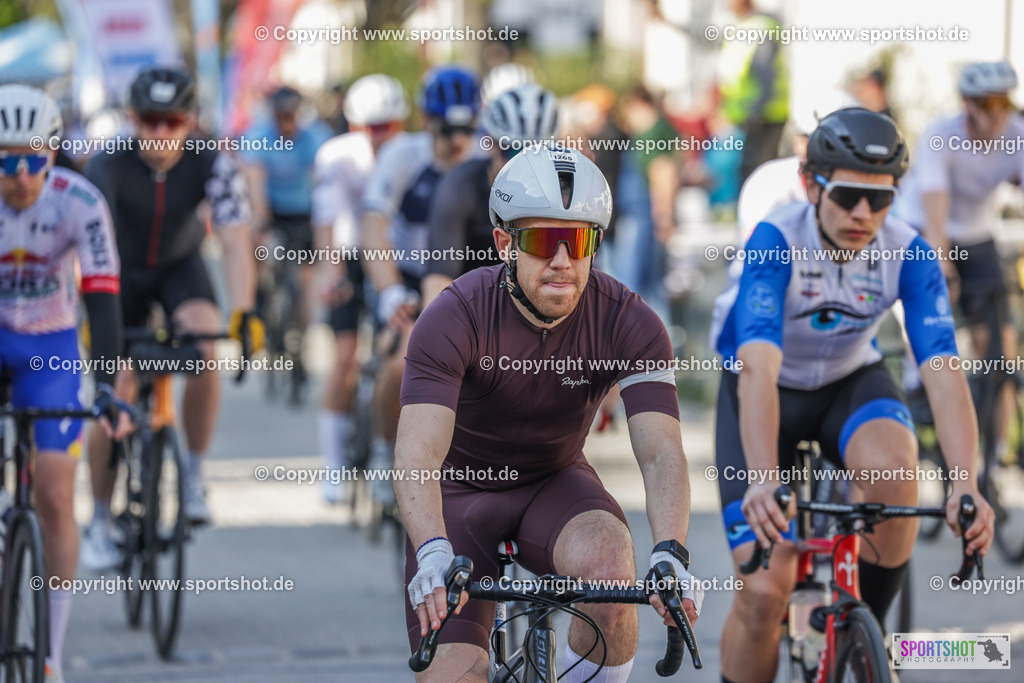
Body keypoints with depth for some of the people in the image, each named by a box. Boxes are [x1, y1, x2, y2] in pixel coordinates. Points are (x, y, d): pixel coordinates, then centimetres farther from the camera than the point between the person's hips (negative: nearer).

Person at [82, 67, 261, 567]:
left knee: (205, 351, -29)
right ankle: (99, 522, 9)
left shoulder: (212, 165, -24)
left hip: (180, 268, 1)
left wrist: (244, 313, -43)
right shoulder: (110, 165, -27)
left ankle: (194, 475, -11)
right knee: (115, 397, -8)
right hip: (123, 271, 0)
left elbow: (235, 243, -29)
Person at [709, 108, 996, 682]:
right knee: (763, 591, -17)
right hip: (770, 392, -2)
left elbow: (943, 373, -30)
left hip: (850, 381, 2)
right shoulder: (775, 242, -31)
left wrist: (967, 486, -45)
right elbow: (757, 369, -43)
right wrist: (764, 480, -57)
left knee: (894, 464, -33)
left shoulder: (909, 255, -23)